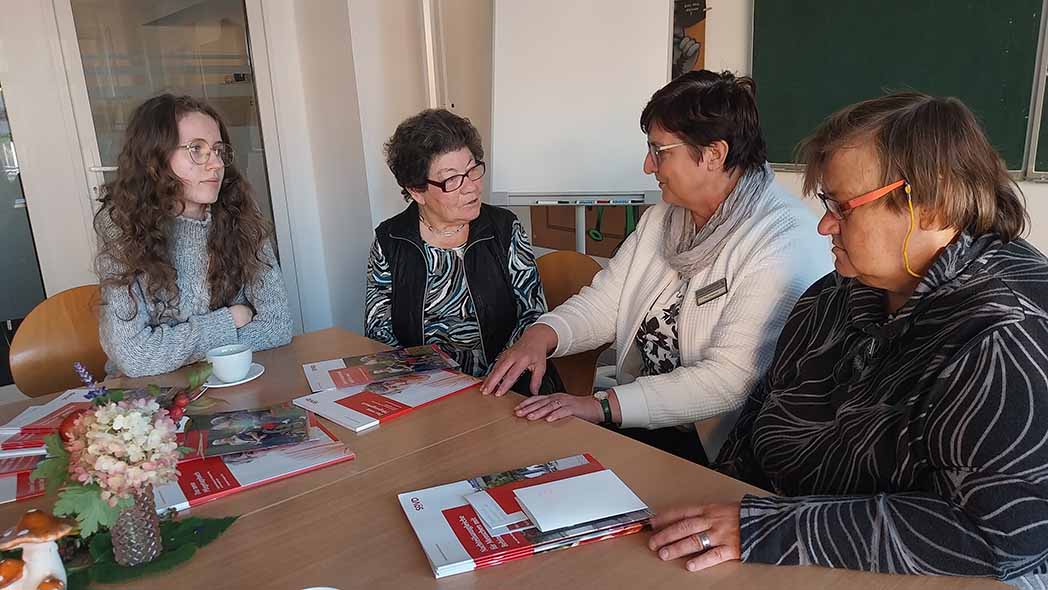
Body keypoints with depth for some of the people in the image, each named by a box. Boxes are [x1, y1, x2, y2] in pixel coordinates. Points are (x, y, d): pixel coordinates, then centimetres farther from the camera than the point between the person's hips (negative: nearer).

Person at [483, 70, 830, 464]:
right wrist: (540, 336, -13)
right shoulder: (661, 219, 9)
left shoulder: (785, 244, -19)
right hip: (636, 423, 7)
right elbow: (604, 302, 7)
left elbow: (732, 379, -25)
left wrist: (603, 406, -28)